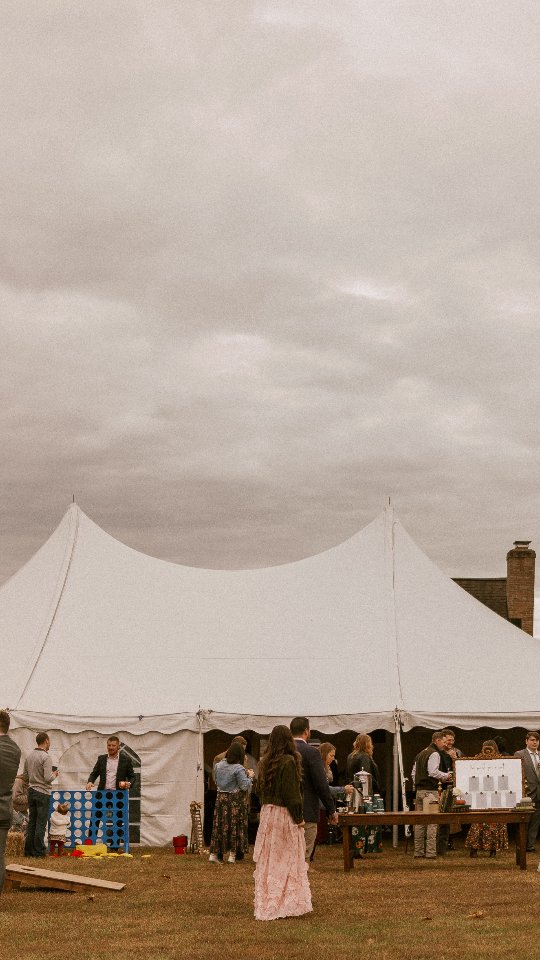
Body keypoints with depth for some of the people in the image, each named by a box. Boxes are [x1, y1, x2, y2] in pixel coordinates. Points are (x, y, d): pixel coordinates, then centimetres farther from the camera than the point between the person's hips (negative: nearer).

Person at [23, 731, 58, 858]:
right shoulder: (46, 757, -15)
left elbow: (25, 775, 13)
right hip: (43, 793, -7)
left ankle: (28, 850, 14)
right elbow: (48, 778, -20)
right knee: (41, 823, -1)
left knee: (31, 822, 12)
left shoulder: (29, 756, 6)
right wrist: (54, 774, -1)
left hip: (31, 791, 7)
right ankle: (39, 851, 1)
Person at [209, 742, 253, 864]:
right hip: (235, 799, -5)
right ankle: (232, 855, 9)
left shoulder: (218, 765, 2)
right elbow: (244, 786, -16)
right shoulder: (238, 769, -17)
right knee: (234, 826, 6)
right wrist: (249, 777, 0)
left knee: (219, 826, 10)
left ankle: (214, 854, 11)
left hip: (221, 798, 5)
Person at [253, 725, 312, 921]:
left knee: (268, 861, 10)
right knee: (288, 860, 1)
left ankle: (267, 904, 14)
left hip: (267, 812, 7)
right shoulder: (289, 762, -14)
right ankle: (288, 903, 3)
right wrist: (299, 817, -11)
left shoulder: (264, 762, 7)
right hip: (285, 815, -7)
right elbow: (292, 793, -16)